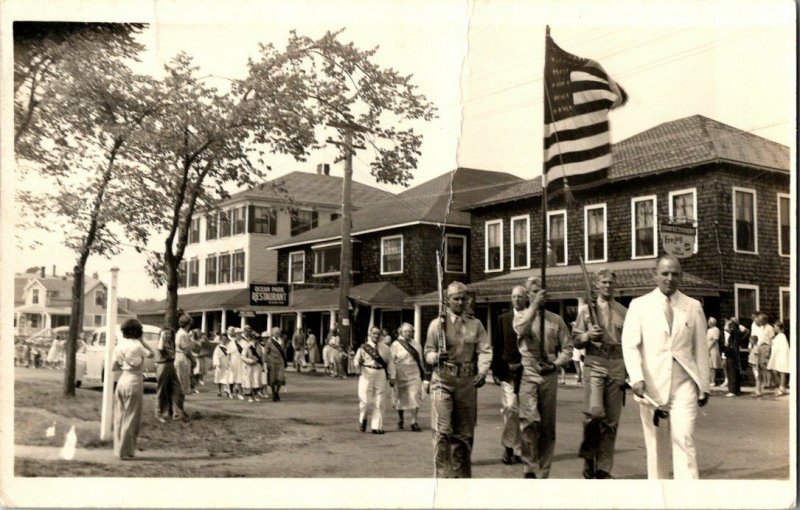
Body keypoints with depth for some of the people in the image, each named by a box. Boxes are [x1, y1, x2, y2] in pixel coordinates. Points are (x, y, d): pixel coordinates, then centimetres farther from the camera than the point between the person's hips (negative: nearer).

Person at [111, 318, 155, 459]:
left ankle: (119, 449, 19)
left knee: (120, 416, 14)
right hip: (134, 380, -6)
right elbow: (151, 354, 4)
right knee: (131, 418, 2)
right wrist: (142, 341, 2)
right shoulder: (137, 345, -12)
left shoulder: (120, 345, 4)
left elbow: (114, 367, 7)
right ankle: (125, 451, 5)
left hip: (122, 379, 6)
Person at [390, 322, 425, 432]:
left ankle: (414, 422, -3)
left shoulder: (416, 344, 9)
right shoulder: (395, 345, -1)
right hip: (401, 374, -1)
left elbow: (420, 360, 15)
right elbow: (391, 361, -3)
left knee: (414, 397, -7)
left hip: (414, 374, 2)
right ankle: (400, 420, 28)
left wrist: (422, 373, 14)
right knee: (401, 398, 10)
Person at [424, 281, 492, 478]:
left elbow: (485, 350, 2)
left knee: (465, 432, 10)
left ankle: (462, 474, 24)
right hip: (443, 380, -3)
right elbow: (428, 351, 6)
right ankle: (443, 475, -9)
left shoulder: (475, 324, 9)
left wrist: (482, 372, -14)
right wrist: (436, 356, -17)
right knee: (443, 431, -13)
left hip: (467, 382, 3)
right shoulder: (437, 324, 4)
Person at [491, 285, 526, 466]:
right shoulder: (503, 319, 9)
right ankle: (508, 446, 5)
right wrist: (496, 370, 0)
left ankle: (519, 451, 14)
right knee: (510, 407, -10)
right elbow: (496, 346, 6)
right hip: (508, 371, 0)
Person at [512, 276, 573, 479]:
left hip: (550, 376, 2)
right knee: (530, 420, -18)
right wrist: (535, 305, -20)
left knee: (548, 426, 5)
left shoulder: (556, 320, 12)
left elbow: (567, 348, 10)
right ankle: (529, 469, -8)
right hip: (528, 374, -2)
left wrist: (555, 364, -7)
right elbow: (521, 329, -18)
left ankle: (544, 473, 15)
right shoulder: (521, 316, 7)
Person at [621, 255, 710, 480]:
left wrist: (704, 386, 9)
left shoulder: (693, 306, 9)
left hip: (684, 385, 0)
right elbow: (630, 345, -3)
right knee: (655, 445, 7)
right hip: (652, 385, 0)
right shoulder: (639, 305, 4)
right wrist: (637, 378, -17)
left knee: (684, 440, -10)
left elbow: (701, 348, 10)